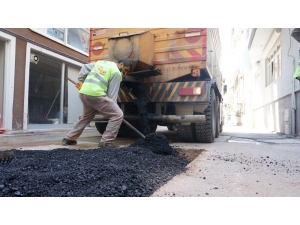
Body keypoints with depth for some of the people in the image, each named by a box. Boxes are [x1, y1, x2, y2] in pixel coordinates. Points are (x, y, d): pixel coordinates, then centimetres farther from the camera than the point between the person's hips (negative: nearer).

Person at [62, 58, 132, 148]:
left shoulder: (101, 62, 24)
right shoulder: (116, 73, 1)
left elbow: (85, 67, 26)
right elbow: (112, 94, -3)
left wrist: (80, 80, 30)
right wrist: (112, 108, 2)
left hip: (83, 92, 9)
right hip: (96, 94, -9)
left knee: (86, 116, 29)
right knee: (117, 115, -5)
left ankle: (69, 138, 33)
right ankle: (106, 142, -5)